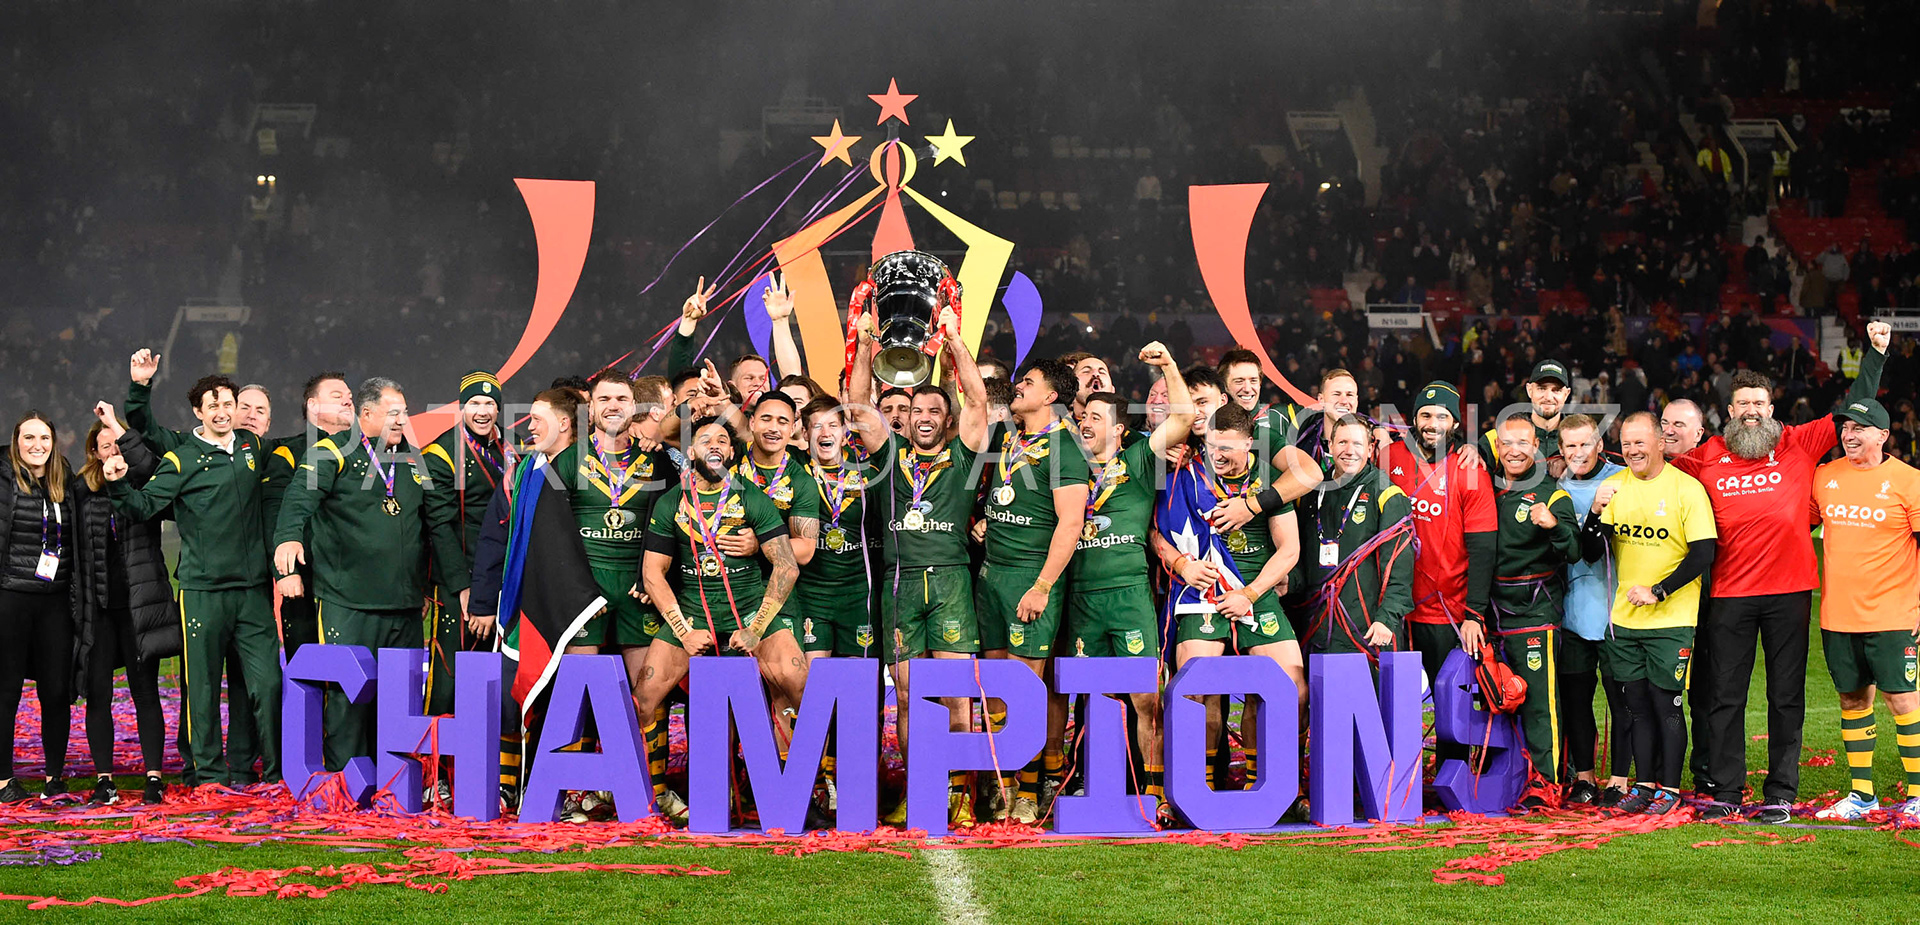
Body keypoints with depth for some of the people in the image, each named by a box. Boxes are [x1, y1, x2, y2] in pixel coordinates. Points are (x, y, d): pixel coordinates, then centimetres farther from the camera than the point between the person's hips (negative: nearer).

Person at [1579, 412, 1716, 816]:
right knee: (1638, 704, 9)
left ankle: (1669, 789, 6)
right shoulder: (1615, 487, 5)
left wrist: (1657, 592, -14)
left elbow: (1703, 554, -11)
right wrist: (1597, 512, -15)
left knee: (1666, 703, -2)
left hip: (1671, 619, -4)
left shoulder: (1686, 488, -8)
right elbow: (1590, 554, 3)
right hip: (1625, 618, 4)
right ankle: (1644, 785, 17)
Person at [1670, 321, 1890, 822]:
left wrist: (1876, 353, -1)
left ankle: (1781, 793, 9)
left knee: (1786, 695, 4)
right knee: (1725, 695, 3)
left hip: (1788, 591, -1)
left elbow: (1855, 412, 4)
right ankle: (1725, 790, 11)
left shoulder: (1799, 444, 3)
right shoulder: (1706, 457, 5)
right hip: (1729, 593, 1)